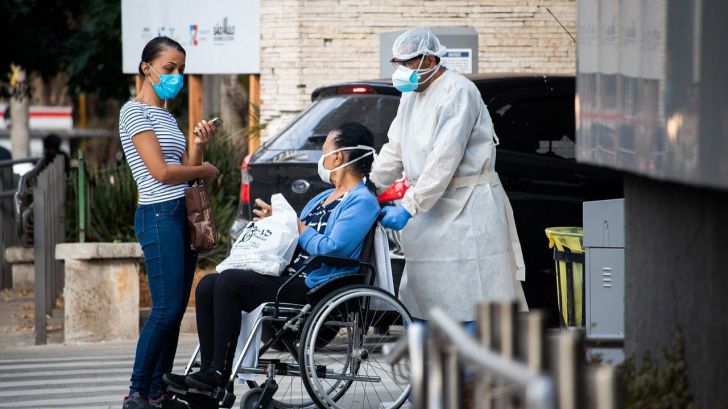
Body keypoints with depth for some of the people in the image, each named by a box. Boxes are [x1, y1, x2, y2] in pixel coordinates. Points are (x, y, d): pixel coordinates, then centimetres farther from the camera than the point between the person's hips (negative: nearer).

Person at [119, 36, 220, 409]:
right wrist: (205, 170, 0)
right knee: (166, 308, -13)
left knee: (175, 309, 5)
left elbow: (185, 170, 15)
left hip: (181, 215, 9)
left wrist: (199, 144, -1)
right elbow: (161, 172, -13)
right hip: (159, 216, -9)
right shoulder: (135, 112, -6)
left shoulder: (167, 117, 21)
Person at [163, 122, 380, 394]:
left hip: (314, 288, -10)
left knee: (229, 281, -24)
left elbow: (331, 249, -18)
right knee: (208, 286, -5)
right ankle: (207, 371, -10)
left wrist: (296, 226, -5)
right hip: (289, 278, 10)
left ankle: (219, 373, -21)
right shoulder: (323, 198, 25)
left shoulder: (362, 202, -7)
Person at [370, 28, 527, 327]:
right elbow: (394, 150, 18)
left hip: (468, 207, -9)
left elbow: (445, 159, -22)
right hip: (430, 204, 9)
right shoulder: (411, 94, 14)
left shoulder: (457, 92, -15)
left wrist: (409, 207, -24)